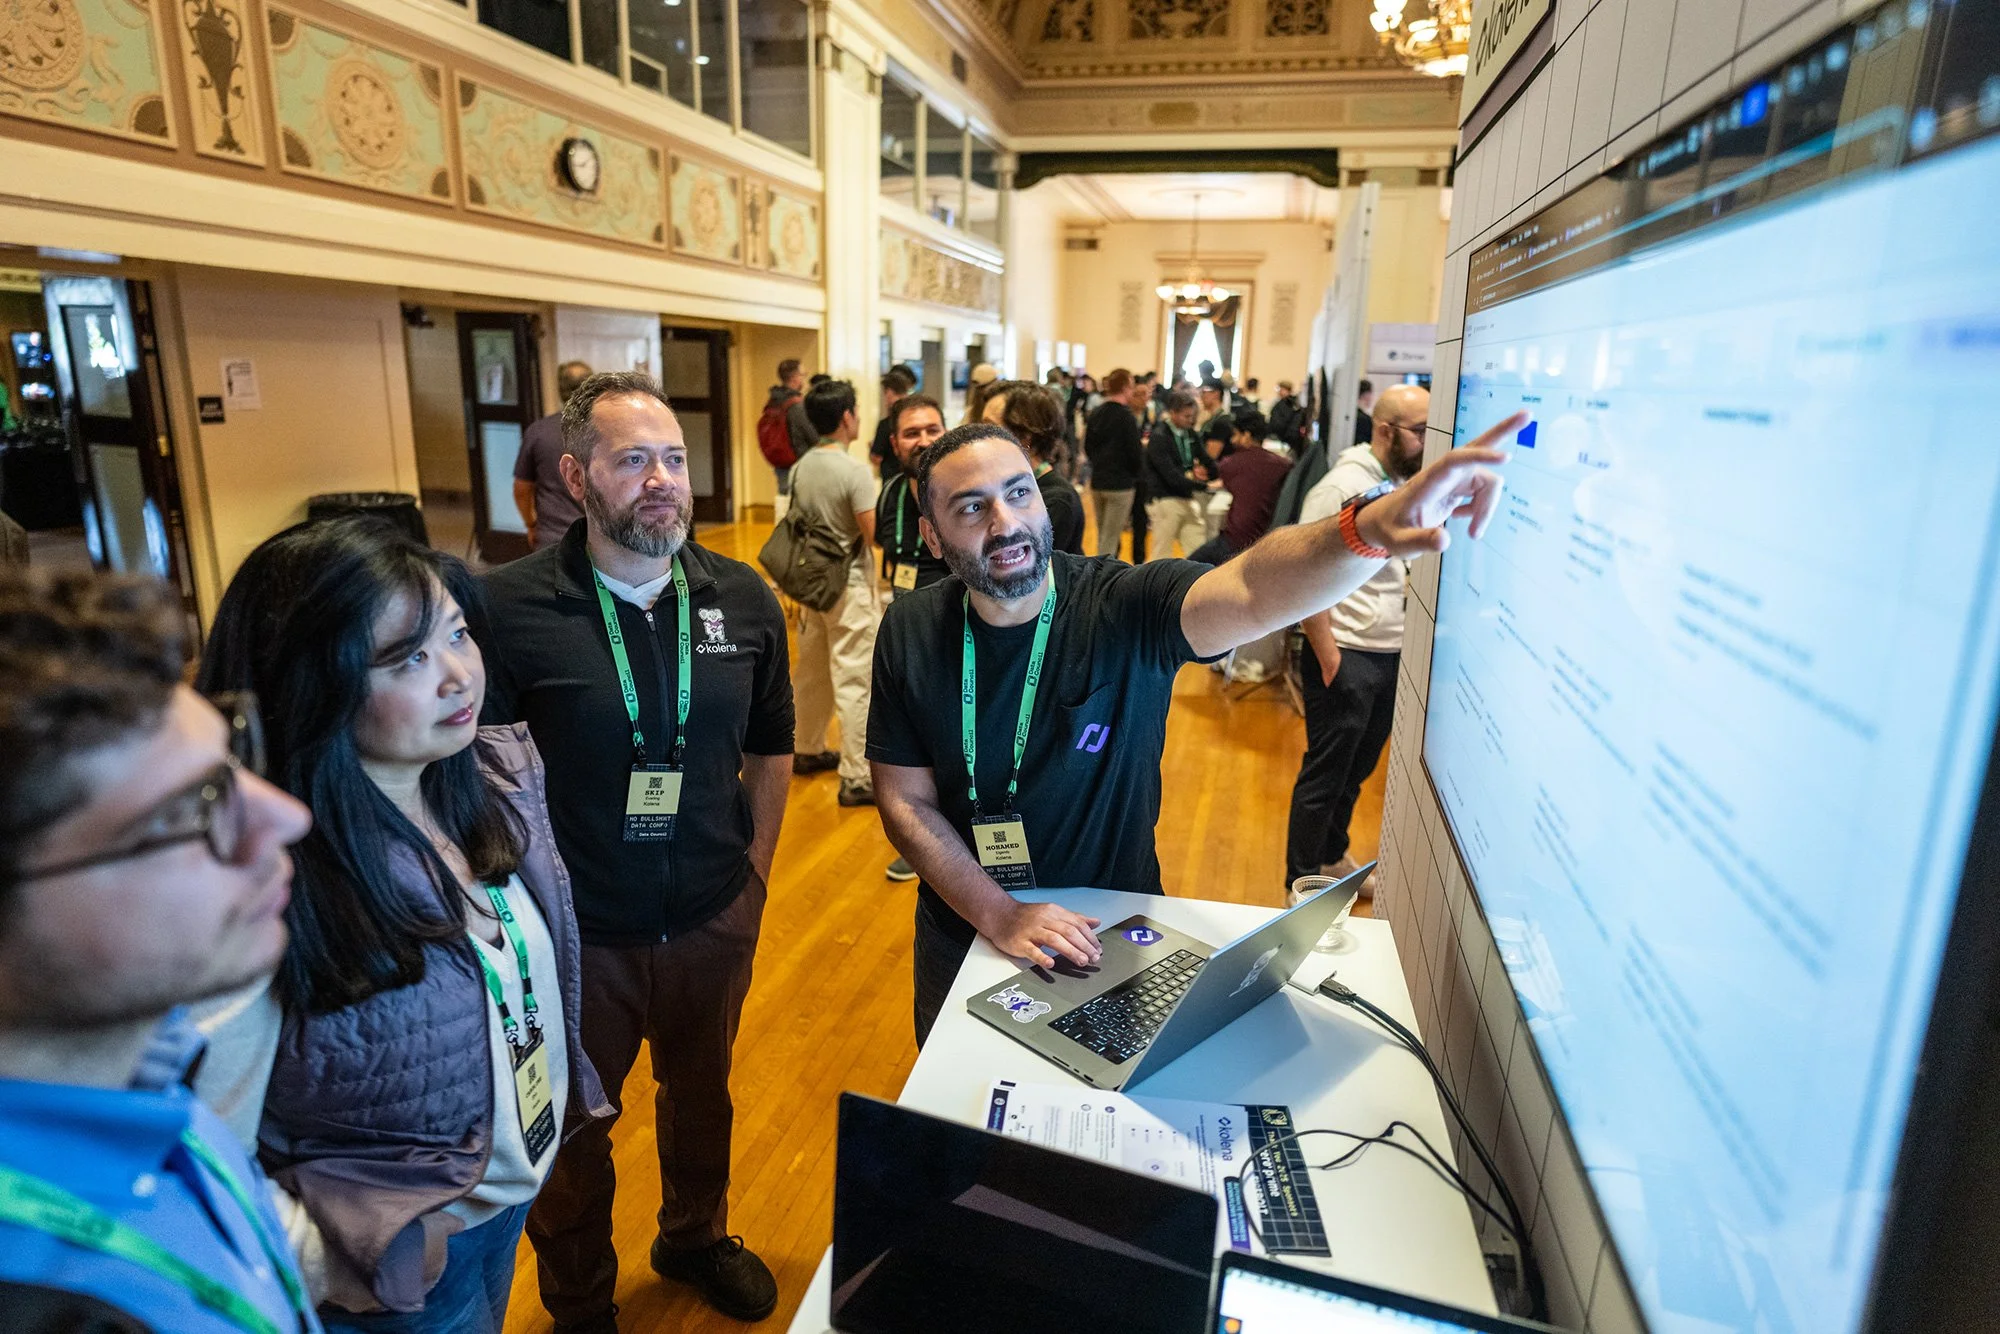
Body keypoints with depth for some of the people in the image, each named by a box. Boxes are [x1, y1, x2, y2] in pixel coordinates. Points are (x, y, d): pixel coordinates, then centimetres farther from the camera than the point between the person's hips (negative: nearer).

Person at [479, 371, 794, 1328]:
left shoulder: (743, 599, -5)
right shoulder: (509, 606, -17)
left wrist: (754, 870, 6)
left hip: (713, 919, 4)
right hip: (576, 929, -3)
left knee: (701, 1093, 26)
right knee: (573, 1130, 20)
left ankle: (696, 1237, 56)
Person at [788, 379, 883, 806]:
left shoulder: (800, 468, 4)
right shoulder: (855, 471, -18)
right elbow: (874, 536, -19)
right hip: (850, 587, -7)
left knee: (812, 673, 20)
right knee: (854, 682, -3)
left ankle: (807, 751, 36)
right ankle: (856, 778, 1)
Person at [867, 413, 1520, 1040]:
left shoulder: (1127, 609, -22)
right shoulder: (911, 633, -13)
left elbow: (1252, 591, -42)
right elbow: (906, 802, -11)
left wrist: (1370, 529, -62)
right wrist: (1000, 915, -23)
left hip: (1112, 937, -1)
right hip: (964, 937, 2)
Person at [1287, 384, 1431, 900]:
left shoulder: (1410, 485, 9)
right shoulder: (1341, 486, -14)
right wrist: (1328, 657, -20)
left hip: (1393, 655, 7)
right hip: (1347, 655, -7)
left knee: (1357, 769, 20)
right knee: (1325, 774, 3)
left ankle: (1332, 857, 39)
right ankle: (1302, 883, 18)